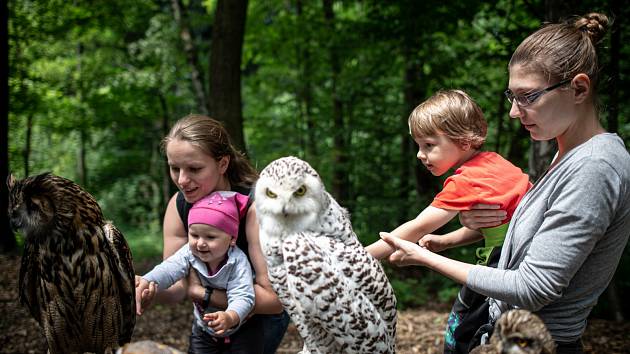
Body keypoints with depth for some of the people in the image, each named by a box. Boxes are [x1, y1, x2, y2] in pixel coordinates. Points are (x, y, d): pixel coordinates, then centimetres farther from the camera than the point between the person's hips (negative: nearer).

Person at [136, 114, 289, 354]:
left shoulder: (255, 205, -33)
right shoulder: (178, 206, -17)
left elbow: (274, 297, -34)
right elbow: (178, 284, -14)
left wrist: (201, 291, -33)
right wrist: (152, 291, -36)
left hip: (262, 315, -4)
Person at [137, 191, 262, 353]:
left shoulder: (237, 262, -28)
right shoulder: (189, 253, -17)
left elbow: (242, 297, -36)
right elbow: (169, 268, -32)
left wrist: (230, 318, -58)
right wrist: (146, 282, -54)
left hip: (241, 328, -4)